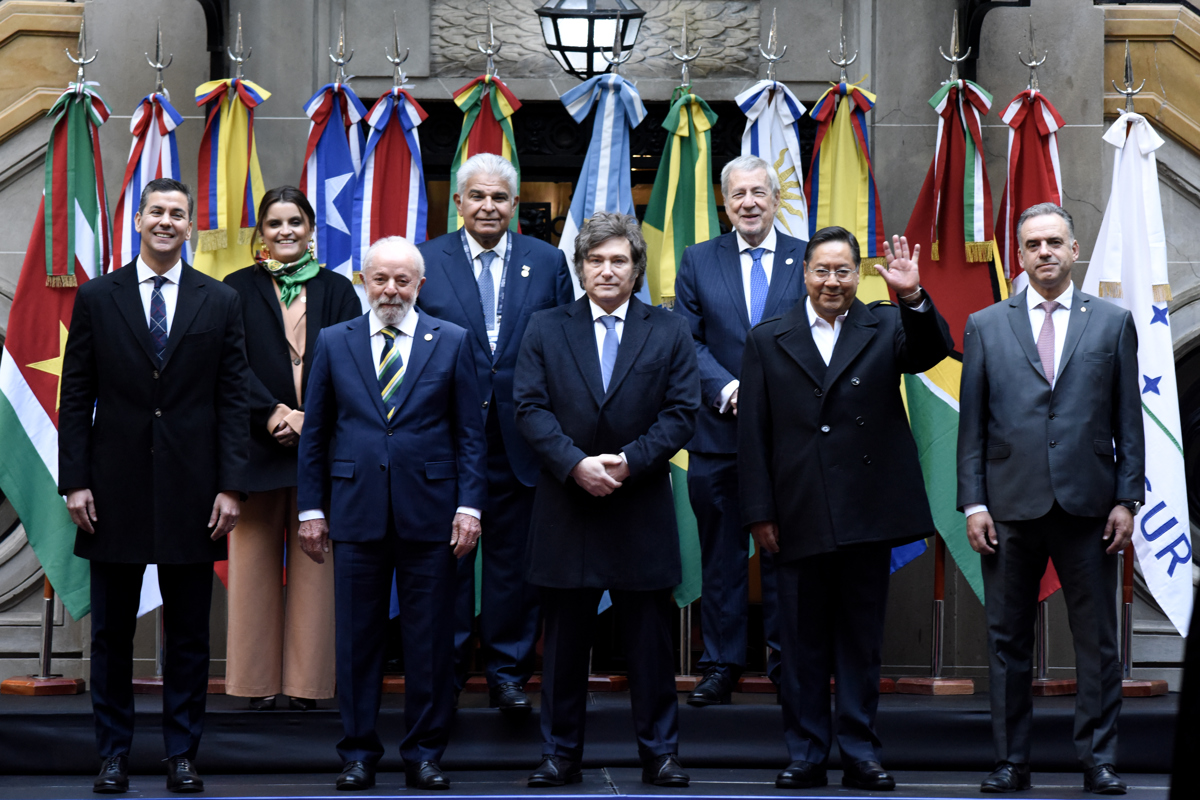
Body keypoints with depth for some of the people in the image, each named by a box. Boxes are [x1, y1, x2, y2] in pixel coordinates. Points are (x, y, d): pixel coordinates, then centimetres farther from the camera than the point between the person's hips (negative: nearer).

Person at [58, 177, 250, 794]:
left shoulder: (220, 303, 6)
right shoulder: (97, 298, 5)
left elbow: (233, 400, 3)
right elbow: (76, 396, 4)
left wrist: (231, 486, -4)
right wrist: (75, 480, -4)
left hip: (190, 489, 0)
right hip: (115, 488, 0)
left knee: (188, 633, 6)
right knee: (111, 632, 6)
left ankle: (182, 755, 15)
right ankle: (113, 754, 16)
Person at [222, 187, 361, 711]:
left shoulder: (337, 290, 11)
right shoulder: (239, 289, 8)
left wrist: (310, 417, -12)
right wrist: (270, 412, -15)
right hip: (258, 443, 0)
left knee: (315, 564, 0)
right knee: (256, 561, 0)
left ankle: (307, 681, 6)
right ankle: (259, 681, 7)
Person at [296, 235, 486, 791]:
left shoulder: (451, 342, 5)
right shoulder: (334, 342, 8)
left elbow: (470, 432, 4)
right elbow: (314, 433, 10)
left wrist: (469, 505, -4)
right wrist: (311, 508, 4)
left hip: (430, 513, -1)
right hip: (357, 512, 1)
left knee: (430, 640, 3)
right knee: (357, 638, 5)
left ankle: (424, 754, 13)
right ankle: (358, 754, 15)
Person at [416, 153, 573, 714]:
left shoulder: (548, 262, 6)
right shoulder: (425, 261, 3)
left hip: (520, 441, 1)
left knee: (515, 562, 8)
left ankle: (508, 675, 19)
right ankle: (444, 676, 17)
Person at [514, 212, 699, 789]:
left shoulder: (669, 333, 6)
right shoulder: (545, 330, 7)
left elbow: (681, 413, -1)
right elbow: (530, 408, -2)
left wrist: (627, 461, -14)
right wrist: (577, 464, -15)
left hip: (642, 509, 0)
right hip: (565, 508, 0)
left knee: (650, 639, 4)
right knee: (565, 640, 7)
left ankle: (659, 752, 13)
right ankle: (560, 753, 15)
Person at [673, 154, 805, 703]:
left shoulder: (808, 261, 4)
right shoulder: (698, 261, 7)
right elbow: (686, 341, 2)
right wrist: (728, 388, -13)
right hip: (719, 431, 1)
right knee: (721, 554, 7)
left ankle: (787, 659, 16)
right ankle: (720, 664, 14)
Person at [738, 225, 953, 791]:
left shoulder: (885, 328, 7)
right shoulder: (768, 340, 8)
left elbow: (933, 350, -13)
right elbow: (753, 434, 5)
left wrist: (914, 299, -31)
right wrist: (760, 512, -1)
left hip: (869, 512, 0)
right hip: (800, 519, 0)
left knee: (862, 639, 7)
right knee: (802, 640, 6)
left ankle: (860, 755, 16)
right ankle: (805, 755, 15)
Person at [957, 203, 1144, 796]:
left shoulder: (1112, 322, 9)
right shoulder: (984, 327, 8)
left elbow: (1127, 419, 7)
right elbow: (971, 425, 6)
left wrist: (1127, 499, 0)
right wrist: (973, 504, -1)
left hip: (1088, 504, 0)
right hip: (1011, 505, 0)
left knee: (1097, 640, 2)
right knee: (1008, 640, 5)